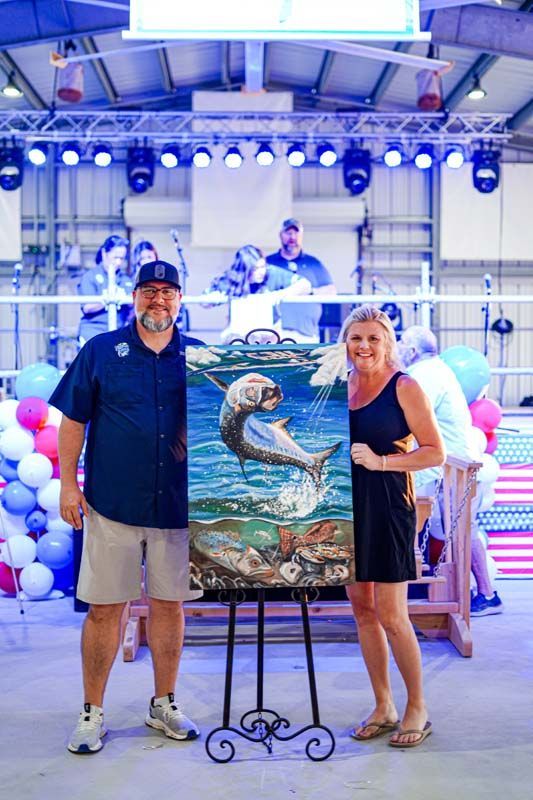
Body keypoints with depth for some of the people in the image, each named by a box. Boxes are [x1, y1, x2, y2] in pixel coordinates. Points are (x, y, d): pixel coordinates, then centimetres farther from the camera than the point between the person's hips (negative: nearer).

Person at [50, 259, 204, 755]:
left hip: (177, 504, 2)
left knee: (169, 605, 11)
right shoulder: (101, 351, 3)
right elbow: (73, 420, 4)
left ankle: (164, 705, 27)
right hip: (112, 504, -2)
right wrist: (68, 483, -2)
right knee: (104, 608, 4)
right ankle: (92, 713, 18)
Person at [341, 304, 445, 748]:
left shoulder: (404, 387, -7)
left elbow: (435, 452, -10)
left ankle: (417, 709, 16)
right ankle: (383, 707, 25)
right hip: (348, 506, 6)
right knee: (362, 610, 11)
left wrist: (381, 461, -19)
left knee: (391, 616, -3)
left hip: (387, 507, -6)